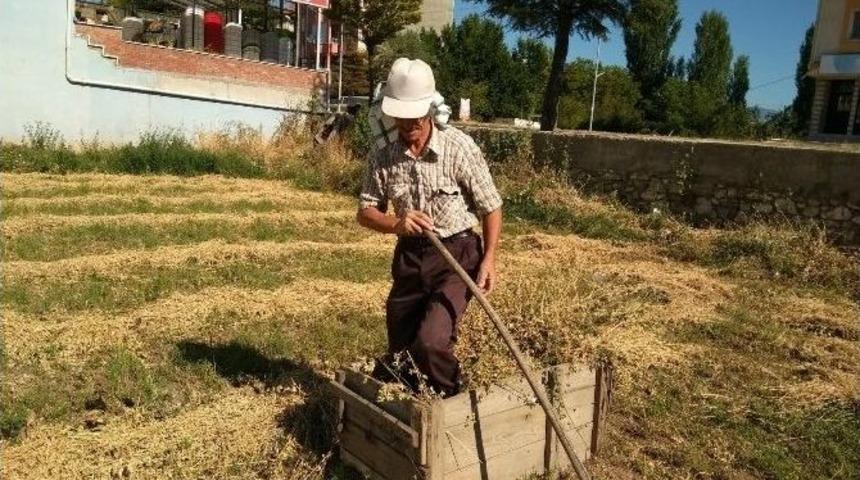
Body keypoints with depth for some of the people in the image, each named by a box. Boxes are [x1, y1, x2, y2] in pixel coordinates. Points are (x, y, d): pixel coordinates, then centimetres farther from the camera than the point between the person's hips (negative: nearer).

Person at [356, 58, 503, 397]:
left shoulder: (458, 147, -14)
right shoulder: (384, 157, -3)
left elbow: (491, 206, -6)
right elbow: (365, 211, 2)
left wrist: (489, 259, -13)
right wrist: (396, 224, -19)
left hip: (457, 255, -4)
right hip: (410, 257, 5)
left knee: (431, 341, -20)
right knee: (400, 347, 15)